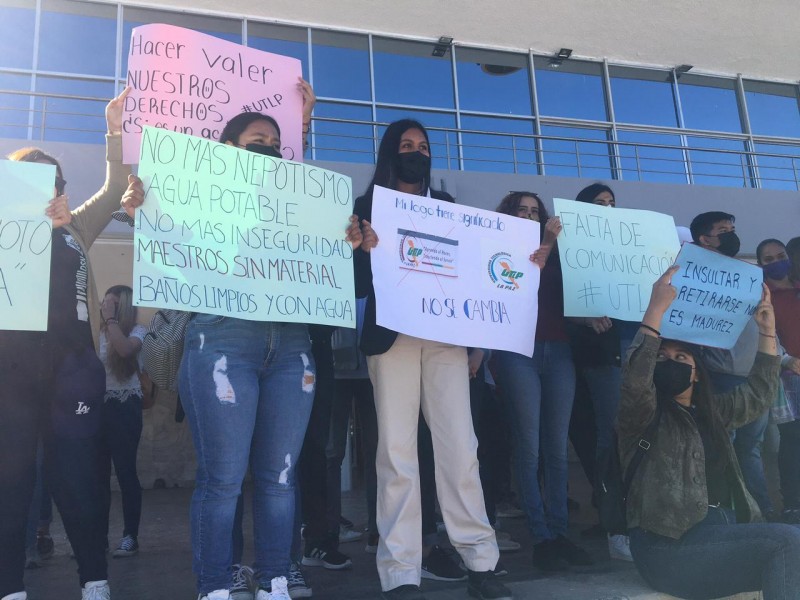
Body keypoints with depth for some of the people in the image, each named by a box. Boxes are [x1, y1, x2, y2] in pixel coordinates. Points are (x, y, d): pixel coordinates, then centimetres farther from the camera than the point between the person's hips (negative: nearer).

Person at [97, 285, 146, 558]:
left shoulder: (137, 331, -3)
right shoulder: (101, 333, 14)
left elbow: (125, 349, -25)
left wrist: (111, 318, -17)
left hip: (125, 407, -6)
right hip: (100, 404, 6)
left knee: (125, 471, -4)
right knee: (99, 472, 6)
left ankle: (130, 537, 3)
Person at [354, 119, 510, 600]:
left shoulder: (445, 204, 20)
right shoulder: (369, 206, 10)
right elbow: (359, 285, 2)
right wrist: (364, 249, -19)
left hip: (446, 333, 3)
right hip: (392, 334, -2)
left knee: (460, 445, -1)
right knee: (397, 450, -5)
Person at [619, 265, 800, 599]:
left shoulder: (711, 411, 22)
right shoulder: (644, 414, 0)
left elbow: (759, 395, 31)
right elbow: (635, 379, -21)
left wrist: (767, 332, 24)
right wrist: (657, 307, -25)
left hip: (722, 531, 7)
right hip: (669, 546, -7)